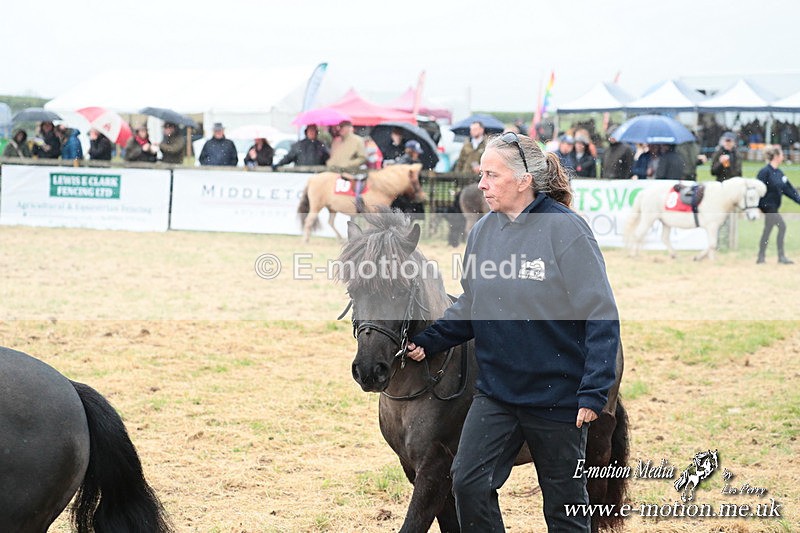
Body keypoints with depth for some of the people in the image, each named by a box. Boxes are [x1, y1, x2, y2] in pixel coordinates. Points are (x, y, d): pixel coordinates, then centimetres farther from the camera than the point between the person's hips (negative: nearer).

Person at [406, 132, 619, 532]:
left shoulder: (566, 229, -15)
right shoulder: (483, 231, 3)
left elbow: (601, 317, -16)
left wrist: (594, 392, -20)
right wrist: (427, 342, -1)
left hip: (557, 394, -5)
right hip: (496, 391, 5)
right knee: (468, 483, -5)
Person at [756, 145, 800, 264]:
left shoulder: (779, 173, 10)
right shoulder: (765, 172, -15)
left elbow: (788, 188, 12)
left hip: (774, 207, 8)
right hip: (767, 205, -8)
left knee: (767, 230, 9)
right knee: (782, 227, -10)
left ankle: (761, 257, 14)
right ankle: (781, 256, -5)